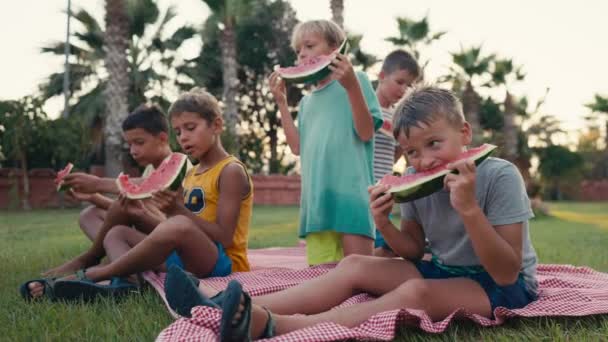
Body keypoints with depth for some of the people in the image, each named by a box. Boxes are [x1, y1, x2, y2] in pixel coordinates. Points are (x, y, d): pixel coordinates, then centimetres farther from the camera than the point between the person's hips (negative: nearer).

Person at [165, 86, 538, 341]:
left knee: (416, 293, -35)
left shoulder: (500, 176, -21)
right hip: (443, 271, 7)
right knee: (355, 266, -9)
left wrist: (469, 209, -37)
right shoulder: (417, 183, -2)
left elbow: (507, 273, -24)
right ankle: (233, 307, -23)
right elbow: (414, 251, 6)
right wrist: (384, 224, -15)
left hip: (503, 287, -7)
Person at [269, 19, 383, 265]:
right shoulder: (306, 102, 18)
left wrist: (351, 86, -21)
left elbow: (366, 132, -9)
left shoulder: (356, 80, 1)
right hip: (316, 196, 6)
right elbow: (297, 147, 10)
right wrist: (281, 102, 8)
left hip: (351, 192, -6)